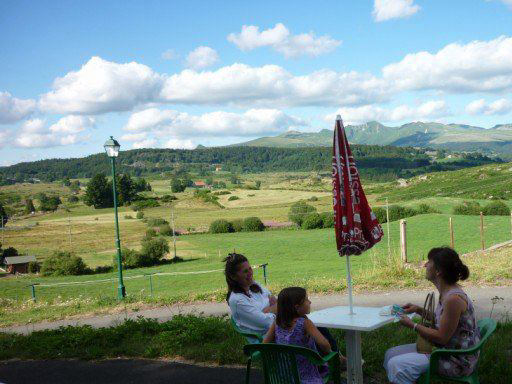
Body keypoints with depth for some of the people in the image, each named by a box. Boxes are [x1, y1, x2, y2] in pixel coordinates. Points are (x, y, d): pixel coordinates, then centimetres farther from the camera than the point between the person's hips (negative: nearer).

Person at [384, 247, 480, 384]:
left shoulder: (453, 298, -26)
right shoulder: (447, 292, 4)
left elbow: (442, 337, -22)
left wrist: (412, 325, -12)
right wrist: (419, 310, 6)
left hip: (458, 361, -10)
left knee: (396, 365, -18)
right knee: (391, 353, 8)